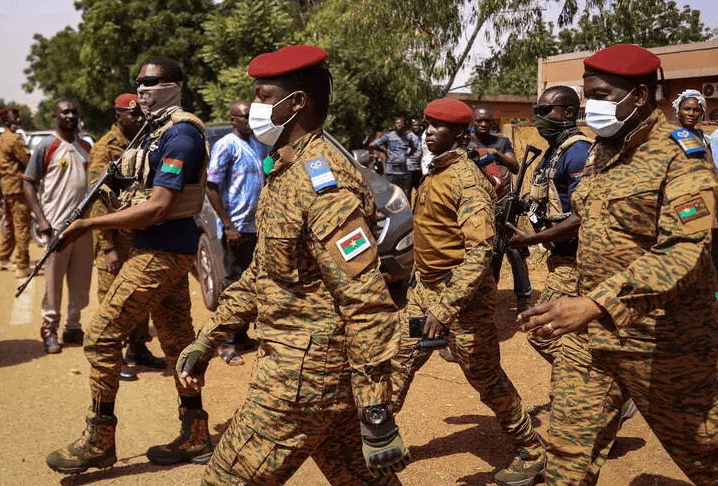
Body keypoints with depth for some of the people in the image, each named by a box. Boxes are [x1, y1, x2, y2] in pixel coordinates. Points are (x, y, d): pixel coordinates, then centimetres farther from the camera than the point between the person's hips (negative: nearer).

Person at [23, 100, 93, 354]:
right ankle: (49, 329, 11)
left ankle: (73, 326, 21)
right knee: (54, 281, -1)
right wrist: (41, 219, -13)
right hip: (58, 225, -5)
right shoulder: (46, 147, -3)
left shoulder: (86, 147, 12)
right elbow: (28, 183, -4)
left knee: (81, 281, 9)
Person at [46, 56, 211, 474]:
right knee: (176, 337, 13)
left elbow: (158, 208, -22)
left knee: (103, 335, -5)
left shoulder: (180, 134, -16)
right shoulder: (159, 131, 15)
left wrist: (89, 224, -18)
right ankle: (195, 437, 22)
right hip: (171, 250, 10)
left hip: (161, 252, -10)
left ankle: (98, 443, 7)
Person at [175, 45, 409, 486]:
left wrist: (376, 414, -24)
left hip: (303, 376, -9)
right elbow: (262, 273, 19)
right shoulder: (286, 171, 11)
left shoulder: (322, 181, -21)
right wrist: (207, 340, 18)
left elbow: (368, 302, -25)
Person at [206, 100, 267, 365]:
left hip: (257, 226, 7)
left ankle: (241, 336, 26)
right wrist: (228, 226, -19)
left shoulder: (258, 144, 12)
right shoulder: (226, 145, -10)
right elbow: (212, 187, -15)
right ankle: (228, 343, 8)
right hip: (237, 227, -7)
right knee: (234, 283, -1)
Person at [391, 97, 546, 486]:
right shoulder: (434, 174, 9)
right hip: (425, 289, 8)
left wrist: (445, 307, -36)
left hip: (463, 293, -8)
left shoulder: (467, 180, -19)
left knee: (487, 379, 4)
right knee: (399, 361, 12)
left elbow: (479, 251, -28)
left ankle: (531, 454, 23)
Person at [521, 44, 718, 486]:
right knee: (569, 451, 7)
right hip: (593, 337, 7)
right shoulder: (600, 153, 10)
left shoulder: (681, 157, -16)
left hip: (663, 343, -6)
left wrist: (592, 305, -38)